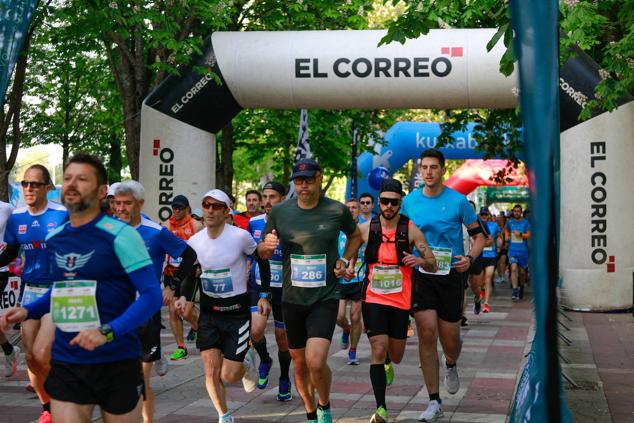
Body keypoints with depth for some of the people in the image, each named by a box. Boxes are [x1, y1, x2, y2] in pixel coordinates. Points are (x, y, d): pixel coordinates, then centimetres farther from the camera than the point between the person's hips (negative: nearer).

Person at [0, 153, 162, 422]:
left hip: (117, 362, -4)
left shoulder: (119, 235, -12)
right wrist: (27, 311, 7)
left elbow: (151, 295, -15)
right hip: (65, 363, 5)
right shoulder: (53, 239, 8)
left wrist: (107, 332, -26)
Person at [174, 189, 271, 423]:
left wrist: (264, 295, -1)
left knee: (229, 376, -4)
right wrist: (185, 296, -3)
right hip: (208, 312, 3)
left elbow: (262, 260, 1)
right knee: (211, 372, -3)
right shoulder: (194, 241, -3)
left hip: (237, 311, -3)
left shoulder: (240, 236, -14)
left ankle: (247, 362, 31)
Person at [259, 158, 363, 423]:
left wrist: (345, 260, -1)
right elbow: (262, 252, 9)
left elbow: (355, 235, 15)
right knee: (300, 363, 13)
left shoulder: (337, 211, -5)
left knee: (315, 361, -19)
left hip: (325, 297, -3)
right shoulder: (280, 212, -1)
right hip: (292, 298, 3)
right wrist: (267, 245, -14)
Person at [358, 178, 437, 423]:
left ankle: (387, 364, 50)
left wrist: (420, 260, -26)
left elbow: (433, 266, -4)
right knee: (378, 351, -13)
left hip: (400, 300, 1)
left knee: (395, 357, 12)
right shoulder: (366, 229, -3)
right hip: (373, 299, 0)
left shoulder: (411, 230, -6)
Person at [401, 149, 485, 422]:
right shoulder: (409, 201, 3)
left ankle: (451, 366, 43)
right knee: (427, 334, -9)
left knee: (450, 339, 5)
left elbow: (478, 236, 4)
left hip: (450, 274, -1)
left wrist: (470, 258, -14)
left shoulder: (458, 201, -3)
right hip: (420, 275, 1)